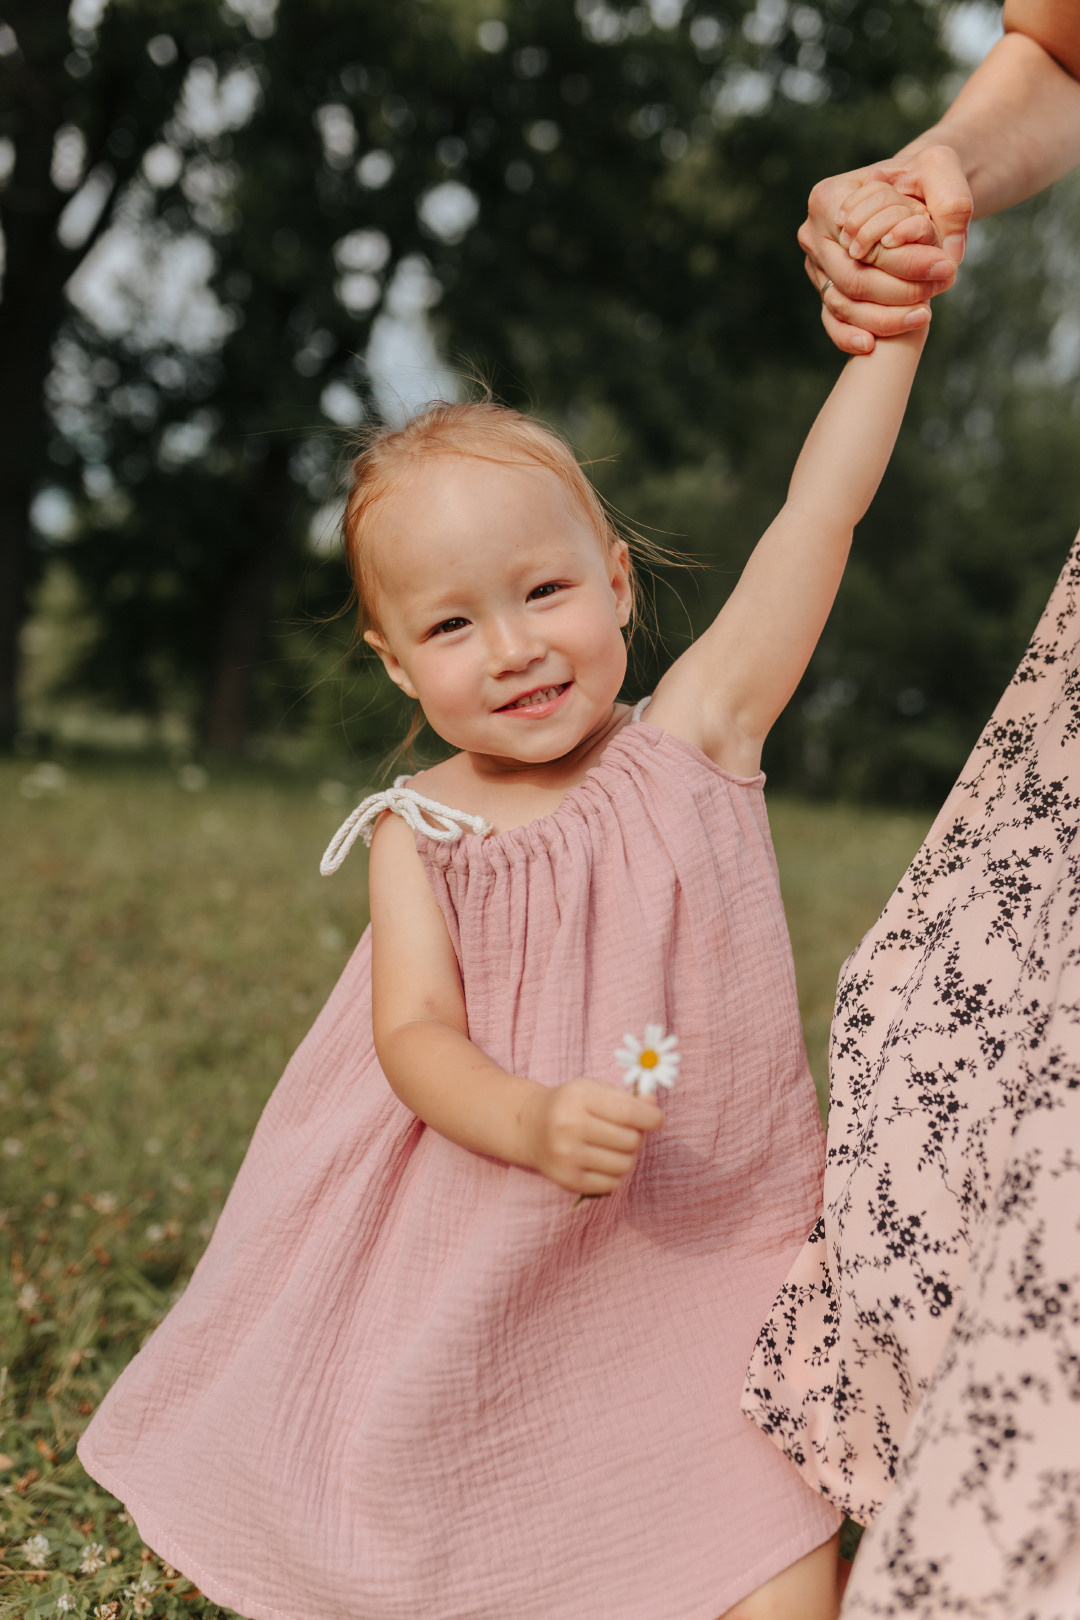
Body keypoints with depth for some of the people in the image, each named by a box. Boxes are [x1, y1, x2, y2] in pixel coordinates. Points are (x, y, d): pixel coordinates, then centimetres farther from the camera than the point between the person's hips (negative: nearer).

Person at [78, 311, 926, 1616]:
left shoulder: (693, 738, -6)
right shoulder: (421, 832, -4)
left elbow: (818, 513, -8)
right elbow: (416, 1034, -14)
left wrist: (896, 310, -9)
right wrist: (533, 1124, -32)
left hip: (712, 1245, -1)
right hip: (480, 1274, 1)